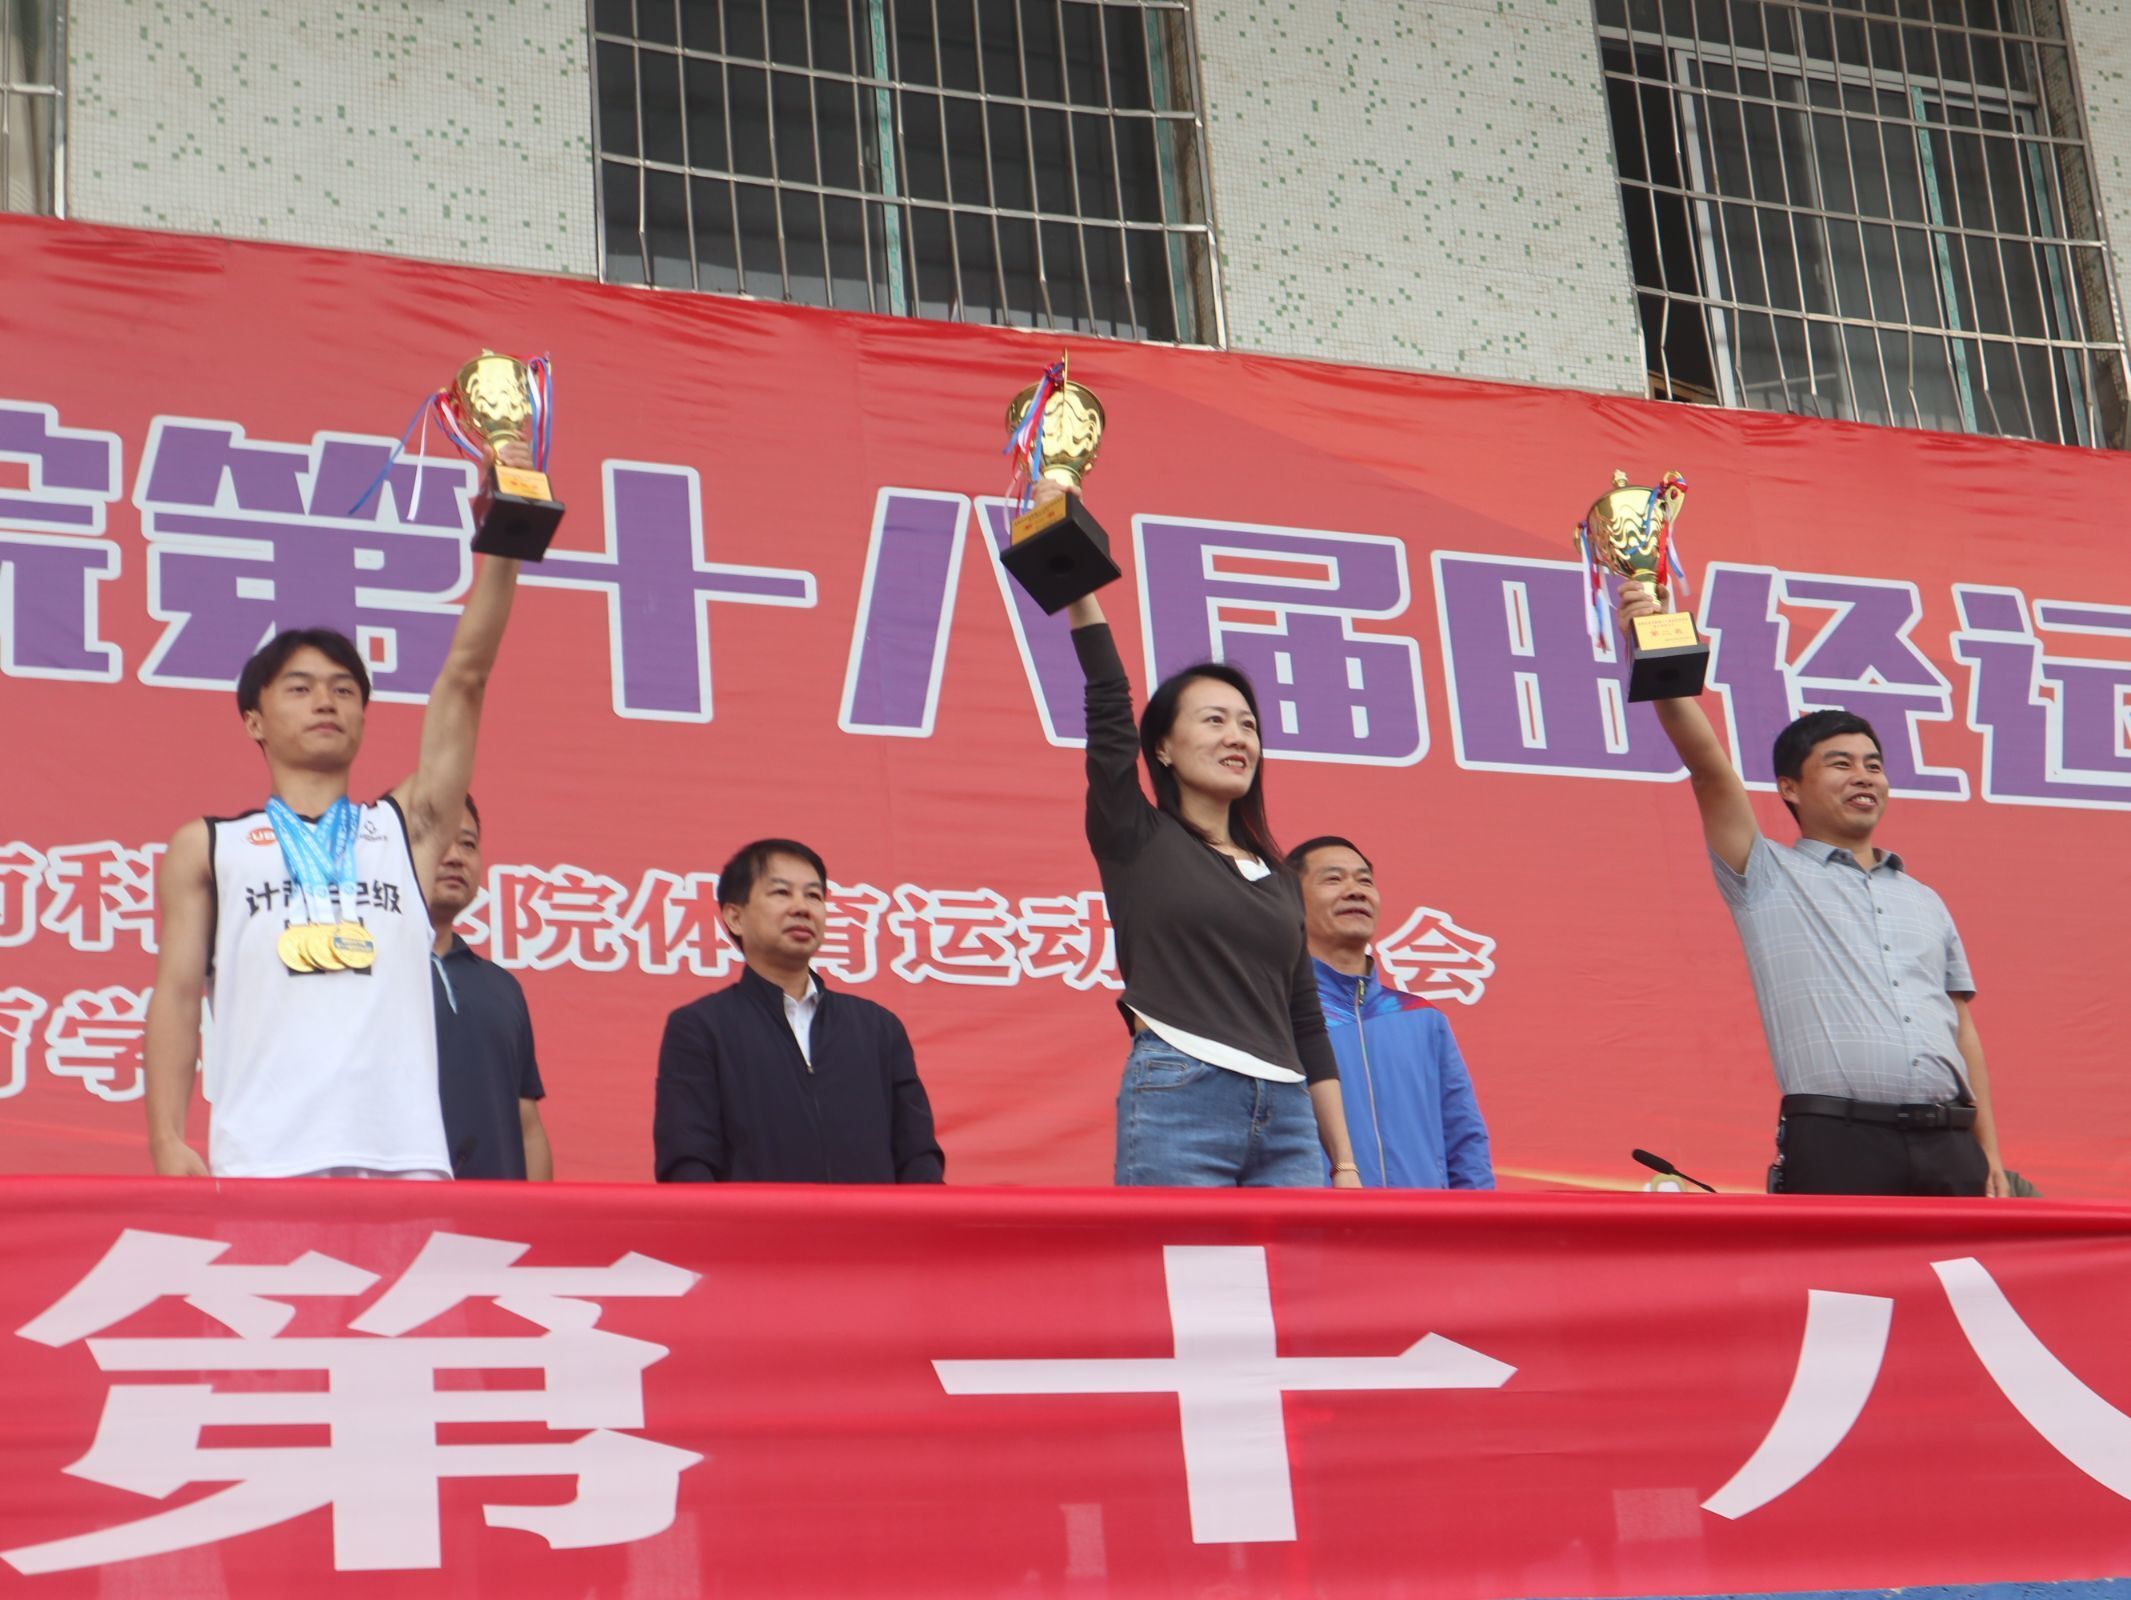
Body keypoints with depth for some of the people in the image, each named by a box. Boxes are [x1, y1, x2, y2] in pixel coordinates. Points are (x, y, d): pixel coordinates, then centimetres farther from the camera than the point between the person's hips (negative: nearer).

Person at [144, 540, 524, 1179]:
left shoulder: (407, 827, 21)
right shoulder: (205, 848, 18)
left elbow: (466, 675, 14)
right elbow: (177, 995, 10)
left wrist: (499, 548, 6)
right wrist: (167, 1142, -3)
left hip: (405, 1155, 1)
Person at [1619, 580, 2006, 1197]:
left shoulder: (1925, 903, 25)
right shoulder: (1770, 878, 11)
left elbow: (1962, 1031, 21)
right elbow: (1707, 766, -3)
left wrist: (1990, 1158, 12)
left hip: (1947, 1148, 5)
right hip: (1837, 1146, -5)